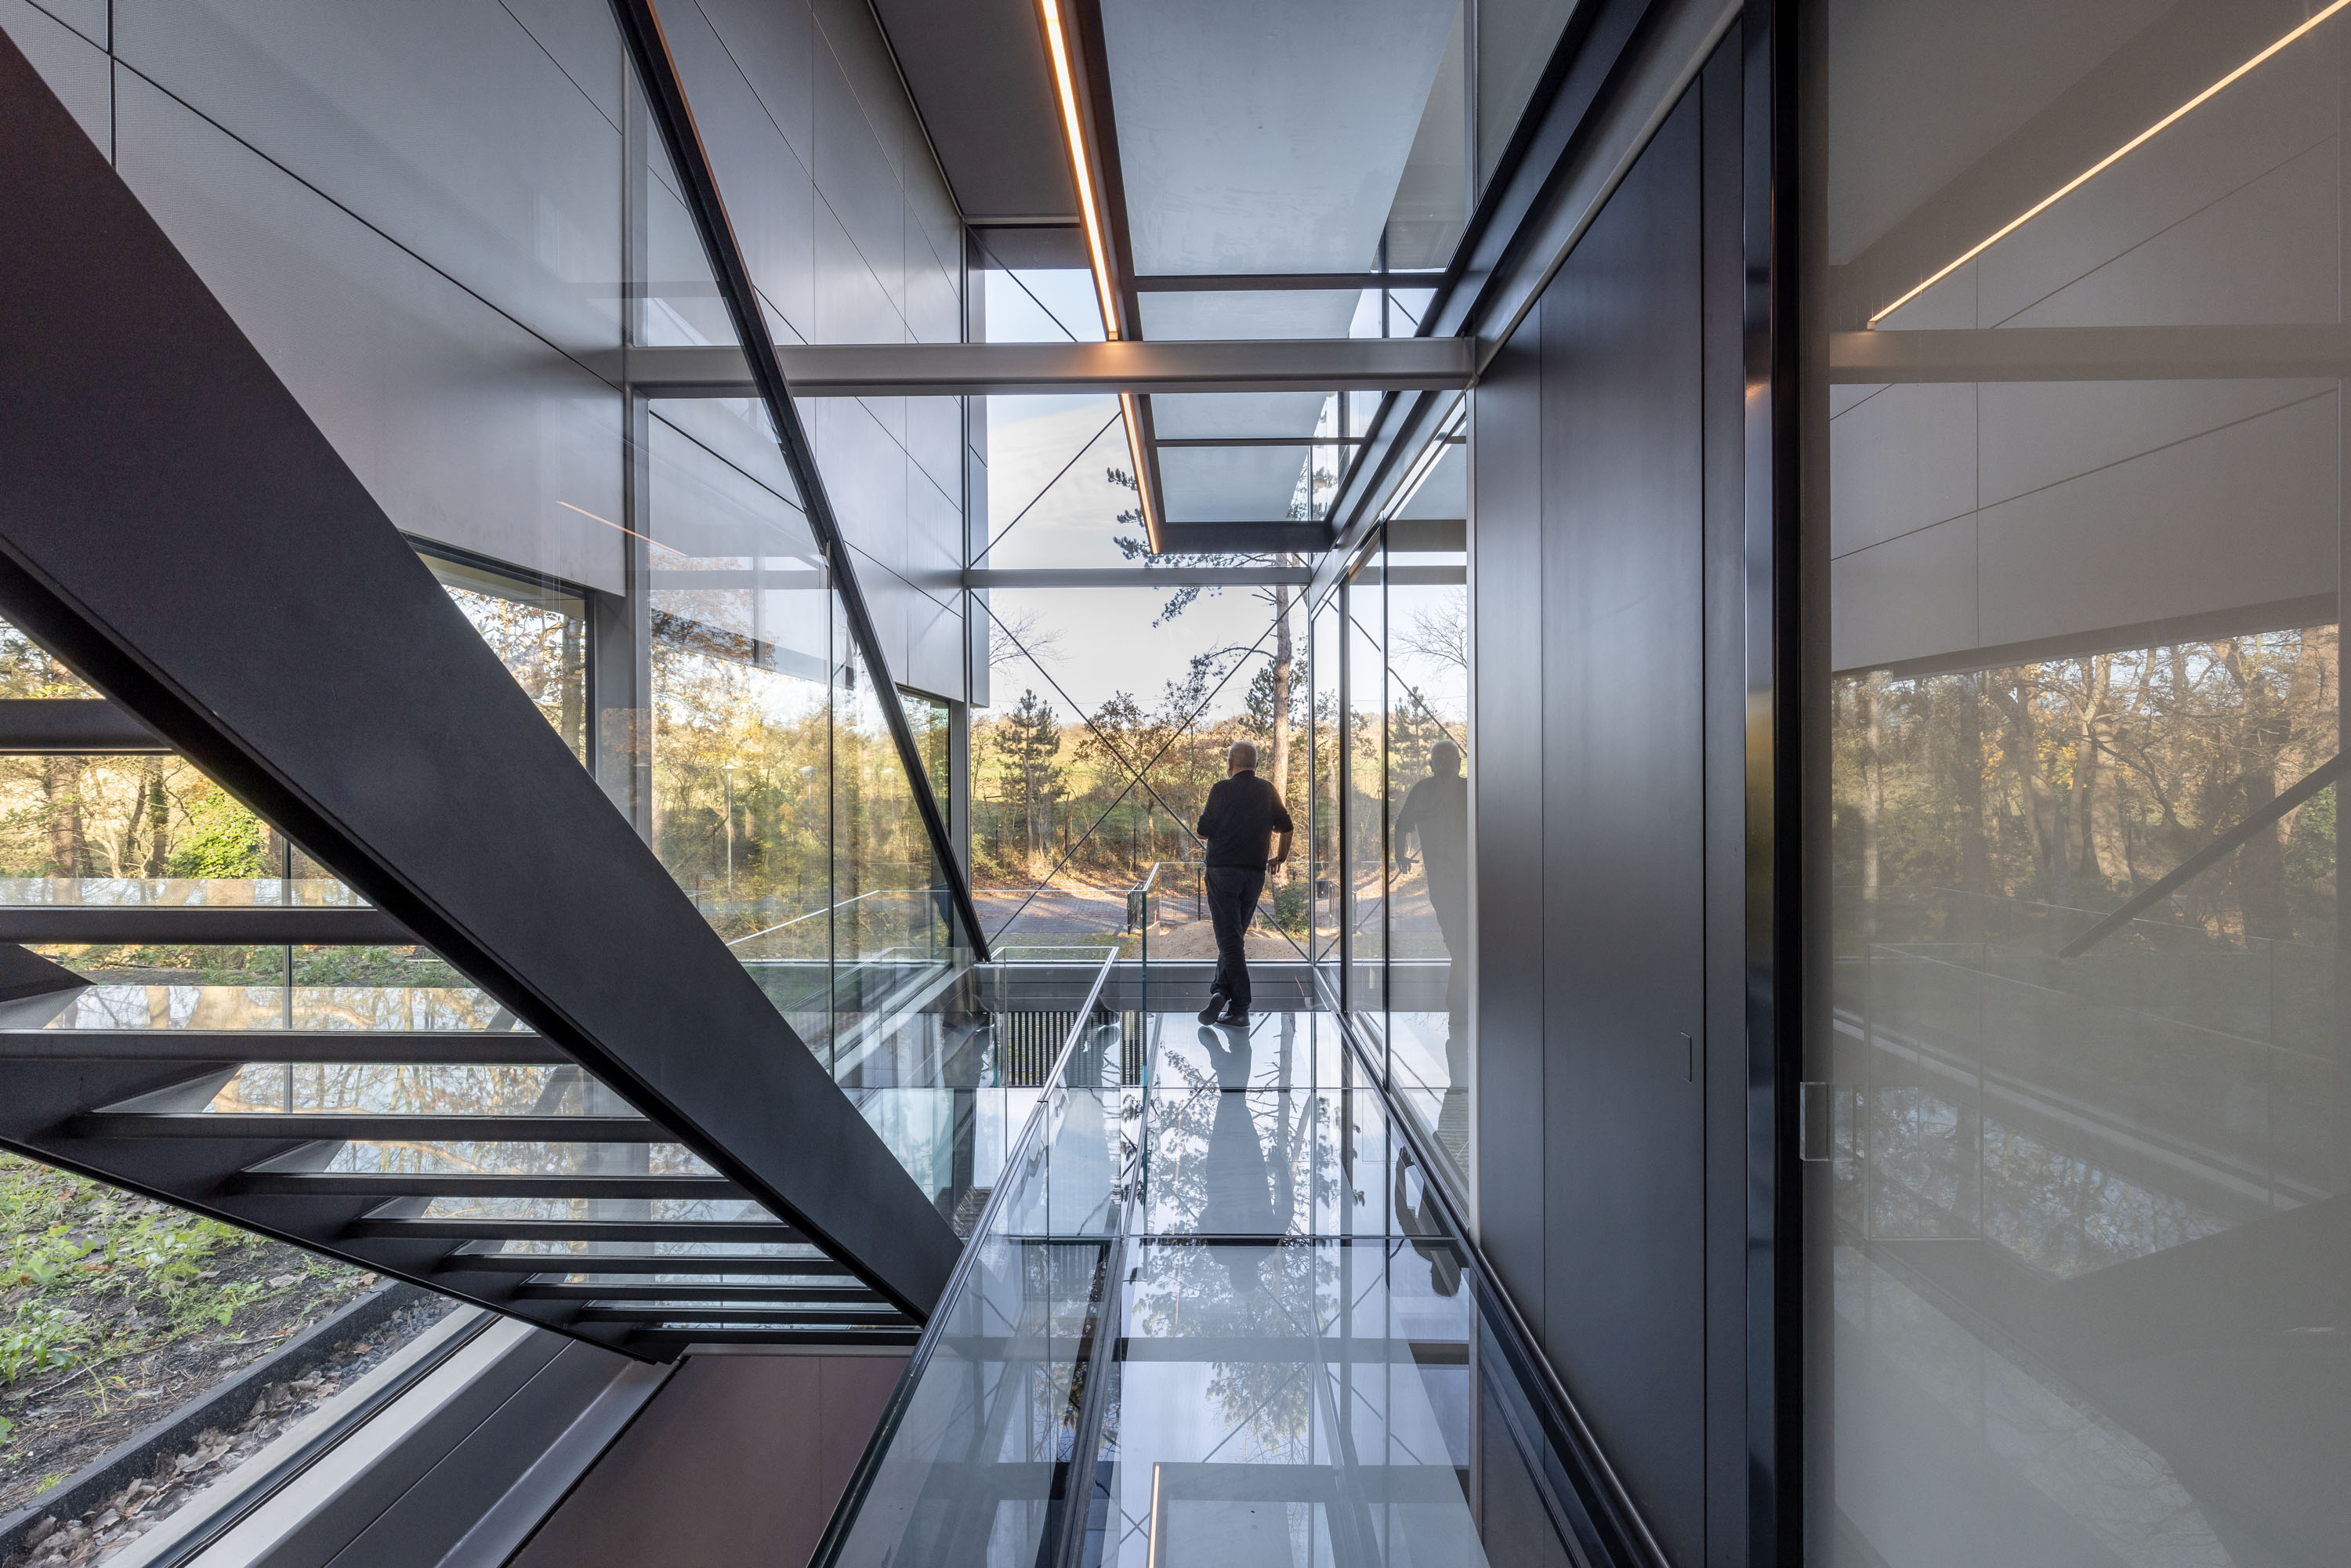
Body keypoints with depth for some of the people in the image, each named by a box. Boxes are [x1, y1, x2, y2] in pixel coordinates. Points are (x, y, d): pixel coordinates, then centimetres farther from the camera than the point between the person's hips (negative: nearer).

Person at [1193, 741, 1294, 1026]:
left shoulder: (1222, 789, -6)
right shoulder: (1267, 791, 8)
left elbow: (1204, 831, -6)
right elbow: (1286, 826, 13)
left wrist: (1202, 815, 16)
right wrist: (1280, 857, 28)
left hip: (1222, 871, -4)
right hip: (1255, 872, 4)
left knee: (1229, 938, -4)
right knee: (1234, 936, 15)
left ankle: (1240, 1008, -8)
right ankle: (1221, 991, 9)